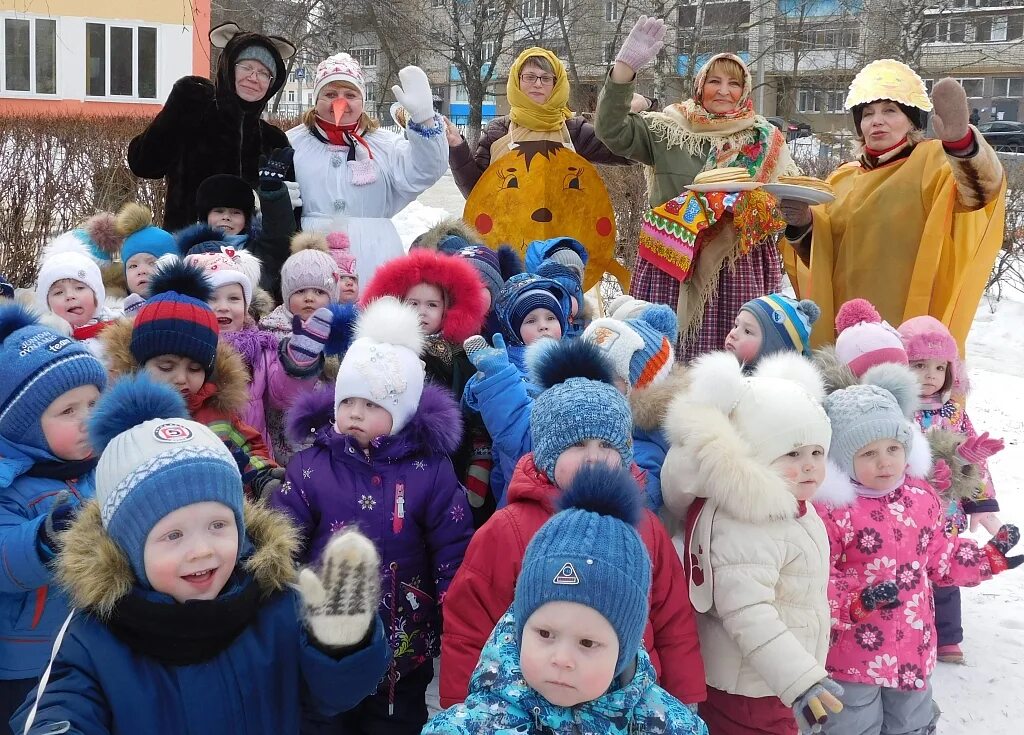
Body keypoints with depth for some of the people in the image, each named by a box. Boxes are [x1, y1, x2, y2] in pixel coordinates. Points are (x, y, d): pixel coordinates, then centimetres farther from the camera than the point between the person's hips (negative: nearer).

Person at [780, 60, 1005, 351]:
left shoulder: (932, 164, -3)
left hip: (912, 330, -5)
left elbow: (983, 187, -24)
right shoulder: (843, 180, 13)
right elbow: (821, 255, 14)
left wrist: (959, 141, -44)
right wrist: (802, 225, -7)